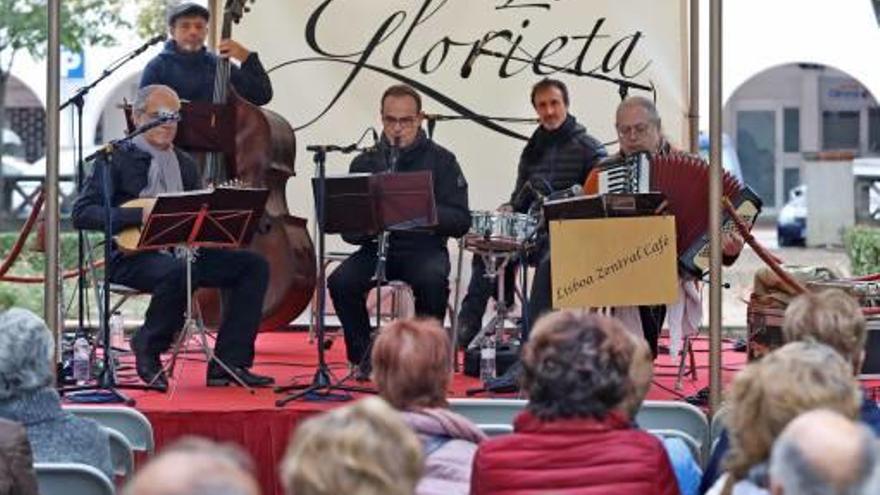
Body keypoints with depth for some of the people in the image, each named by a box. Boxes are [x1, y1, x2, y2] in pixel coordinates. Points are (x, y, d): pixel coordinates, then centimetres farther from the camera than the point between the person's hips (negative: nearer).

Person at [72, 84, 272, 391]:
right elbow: (82, 214, -9)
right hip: (133, 254, -7)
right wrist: (139, 216, -20)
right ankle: (148, 349, -11)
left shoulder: (184, 164, 20)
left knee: (253, 266, -9)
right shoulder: (117, 159, 0)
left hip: (180, 252, 7)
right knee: (178, 272, -39)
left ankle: (228, 365, -9)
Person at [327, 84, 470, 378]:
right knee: (341, 281, -27)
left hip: (424, 246, -2)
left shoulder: (440, 160, 4)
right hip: (378, 247, 2)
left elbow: (460, 221, -4)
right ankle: (363, 356, -4)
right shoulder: (365, 163, 11)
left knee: (433, 280, -35)